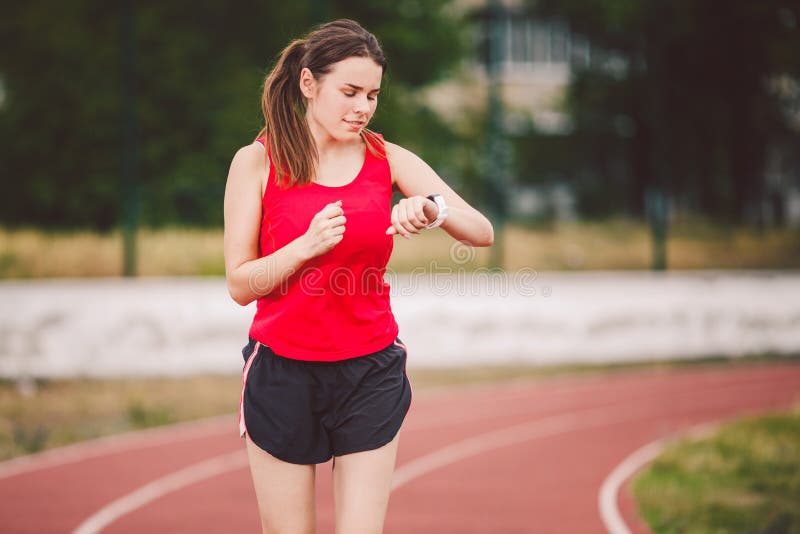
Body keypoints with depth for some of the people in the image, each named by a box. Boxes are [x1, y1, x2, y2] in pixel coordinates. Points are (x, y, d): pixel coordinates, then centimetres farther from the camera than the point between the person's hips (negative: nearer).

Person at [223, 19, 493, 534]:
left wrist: (432, 208, -25)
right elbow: (240, 283, -6)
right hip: (283, 373, -1)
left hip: (370, 375, 1)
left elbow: (481, 232, -4)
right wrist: (308, 244, -22)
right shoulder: (257, 162, -4)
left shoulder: (388, 159, 2)